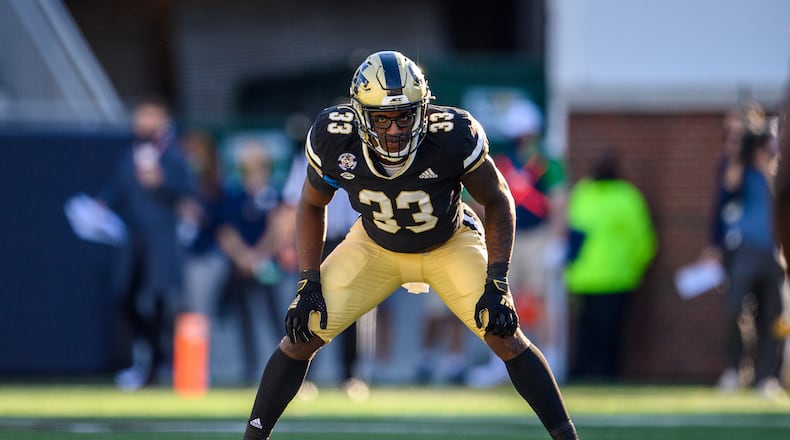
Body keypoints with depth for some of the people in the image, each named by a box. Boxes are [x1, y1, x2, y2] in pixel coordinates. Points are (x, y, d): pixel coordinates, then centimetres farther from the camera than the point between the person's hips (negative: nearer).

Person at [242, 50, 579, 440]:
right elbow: (312, 205, -6)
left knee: (504, 336, -17)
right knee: (304, 332, -8)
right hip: (376, 245, 2)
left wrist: (496, 283, -22)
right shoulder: (333, 139, -28)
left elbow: (497, 202, -16)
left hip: (450, 244, -2)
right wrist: (308, 282, -13)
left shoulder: (453, 137, -34)